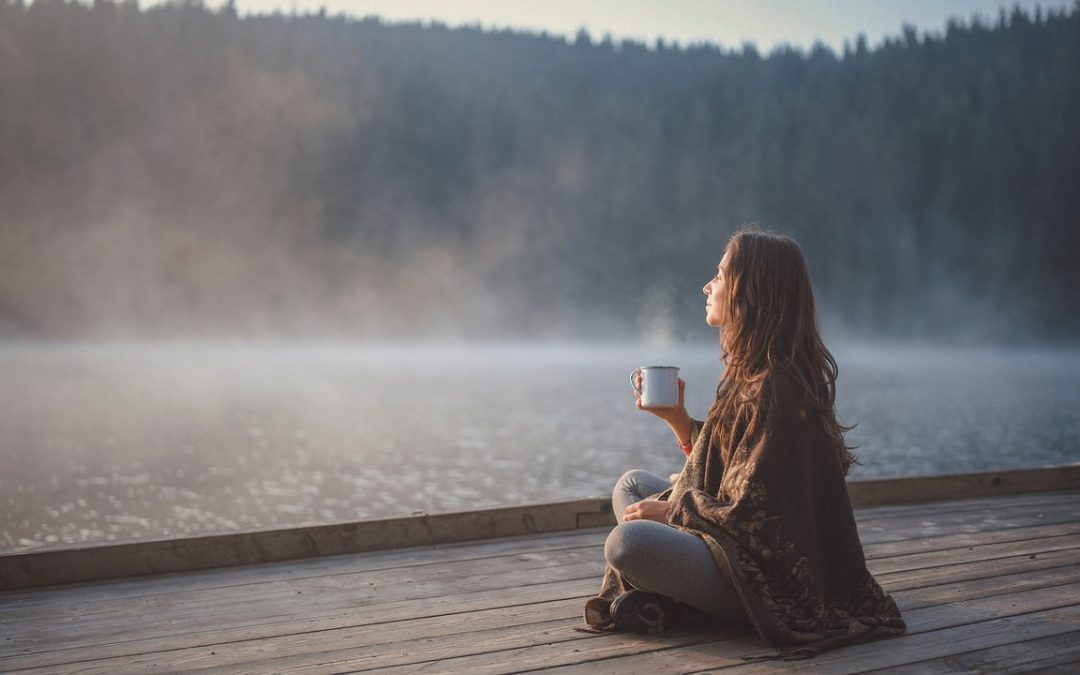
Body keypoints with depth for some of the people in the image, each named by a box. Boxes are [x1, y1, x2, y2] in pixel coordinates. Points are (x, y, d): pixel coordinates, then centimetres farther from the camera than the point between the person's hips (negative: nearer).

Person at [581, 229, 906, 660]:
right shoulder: (752, 372, 9)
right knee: (631, 485, 18)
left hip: (771, 581, -11)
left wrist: (670, 511, -9)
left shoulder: (774, 389, -22)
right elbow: (718, 466, 15)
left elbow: (749, 512, -22)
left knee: (627, 541, -30)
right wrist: (675, 417, 5)